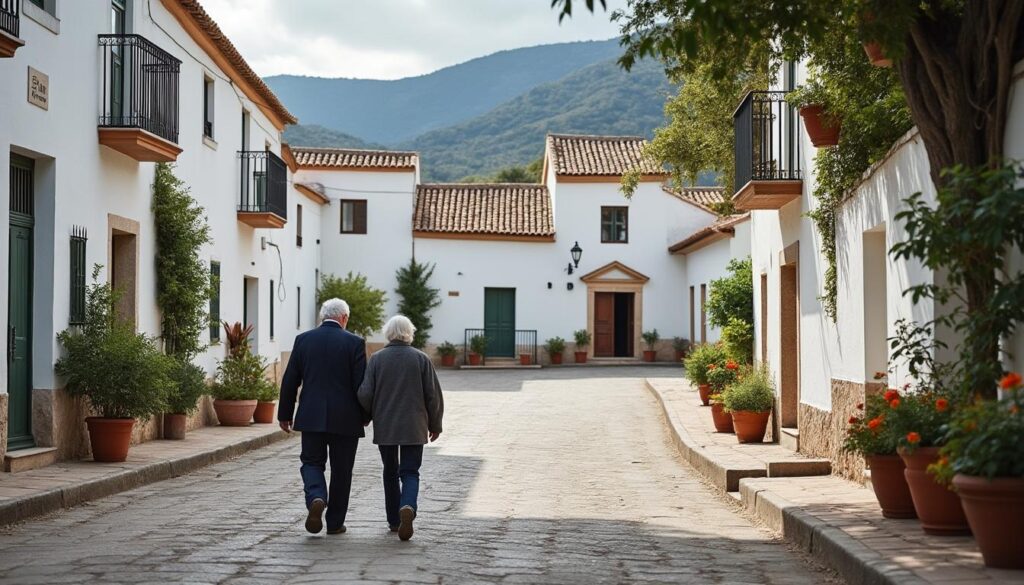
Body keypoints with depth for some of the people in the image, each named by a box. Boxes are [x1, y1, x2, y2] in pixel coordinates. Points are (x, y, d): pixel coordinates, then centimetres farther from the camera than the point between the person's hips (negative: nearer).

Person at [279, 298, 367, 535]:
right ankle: (335, 522, 15)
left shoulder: (303, 340, 2)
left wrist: (285, 415, 12)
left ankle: (316, 498, -15)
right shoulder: (354, 342, -6)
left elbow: (290, 381, 4)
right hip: (345, 418, -1)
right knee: (341, 471, 10)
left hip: (311, 417, 1)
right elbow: (361, 384, -7)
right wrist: (364, 416, 6)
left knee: (311, 462, 13)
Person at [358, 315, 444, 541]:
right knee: (410, 472, 3)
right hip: (413, 427, -1)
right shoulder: (421, 359, -2)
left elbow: (365, 394, -6)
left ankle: (394, 520, 20)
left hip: (384, 427, 1)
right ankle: (408, 507, -25)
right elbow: (434, 395, -2)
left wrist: (368, 416, 12)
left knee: (390, 472, 16)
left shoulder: (377, 359, -2)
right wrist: (435, 424, 9)